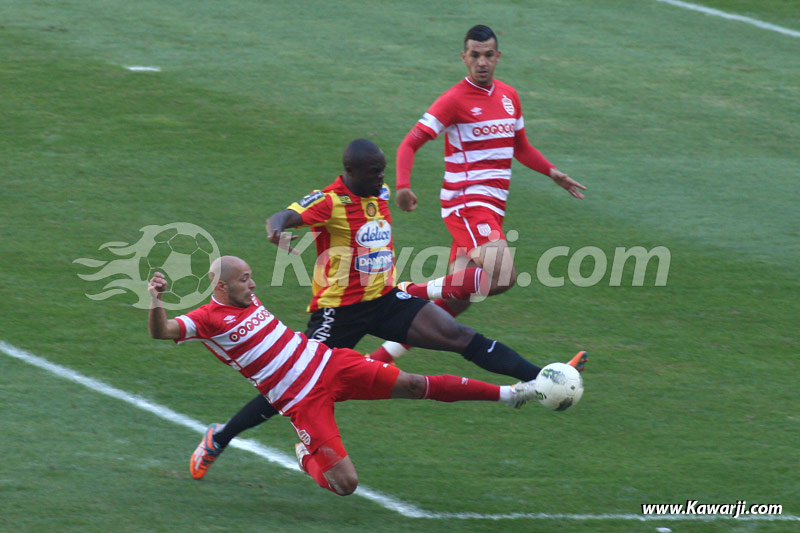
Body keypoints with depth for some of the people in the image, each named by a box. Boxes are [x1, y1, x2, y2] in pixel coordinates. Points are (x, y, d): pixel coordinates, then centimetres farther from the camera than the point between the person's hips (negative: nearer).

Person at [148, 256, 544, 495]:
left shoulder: (247, 298, 9)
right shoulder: (208, 319, -13)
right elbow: (161, 332, -27)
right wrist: (155, 301, -47)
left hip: (327, 362, 6)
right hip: (301, 401, -6)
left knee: (413, 385, -3)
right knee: (344, 484, -14)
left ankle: (507, 394, 4)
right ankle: (306, 458, 19)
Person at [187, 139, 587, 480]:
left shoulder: (380, 193, 5)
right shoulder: (330, 202, -18)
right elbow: (283, 217, -34)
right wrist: (278, 231, -56)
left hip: (385, 300, 6)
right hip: (339, 310, -6)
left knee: (458, 335, -8)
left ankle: (539, 379, -12)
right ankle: (219, 439, 14)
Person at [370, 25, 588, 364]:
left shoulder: (509, 97, 14)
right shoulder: (455, 100, -8)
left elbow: (520, 148, 30)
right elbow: (410, 144, -11)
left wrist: (552, 173, 18)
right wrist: (403, 186, -28)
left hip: (491, 207, 8)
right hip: (466, 202, -8)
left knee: (457, 300, 7)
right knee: (501, 277, -28)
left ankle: (382, 357, 15)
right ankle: (408, 292, -17)